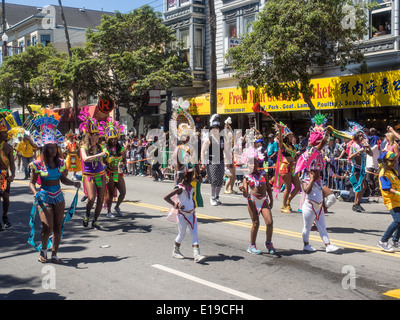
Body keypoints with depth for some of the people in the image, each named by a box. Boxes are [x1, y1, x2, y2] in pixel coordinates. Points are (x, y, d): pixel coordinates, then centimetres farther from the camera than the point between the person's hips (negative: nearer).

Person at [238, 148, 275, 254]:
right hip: (252, 201, -2)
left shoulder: (263, 174, 5)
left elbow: (268, 188, 14)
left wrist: (271, 200, 12)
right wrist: (243, 190, -28)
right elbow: (246, 195, -6)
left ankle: (269, 243, 13)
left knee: (269, 222, -10)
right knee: (255, 223, -1)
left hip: (264, 200, 2)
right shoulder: (247, 178, -1)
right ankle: (252, 246, 15)